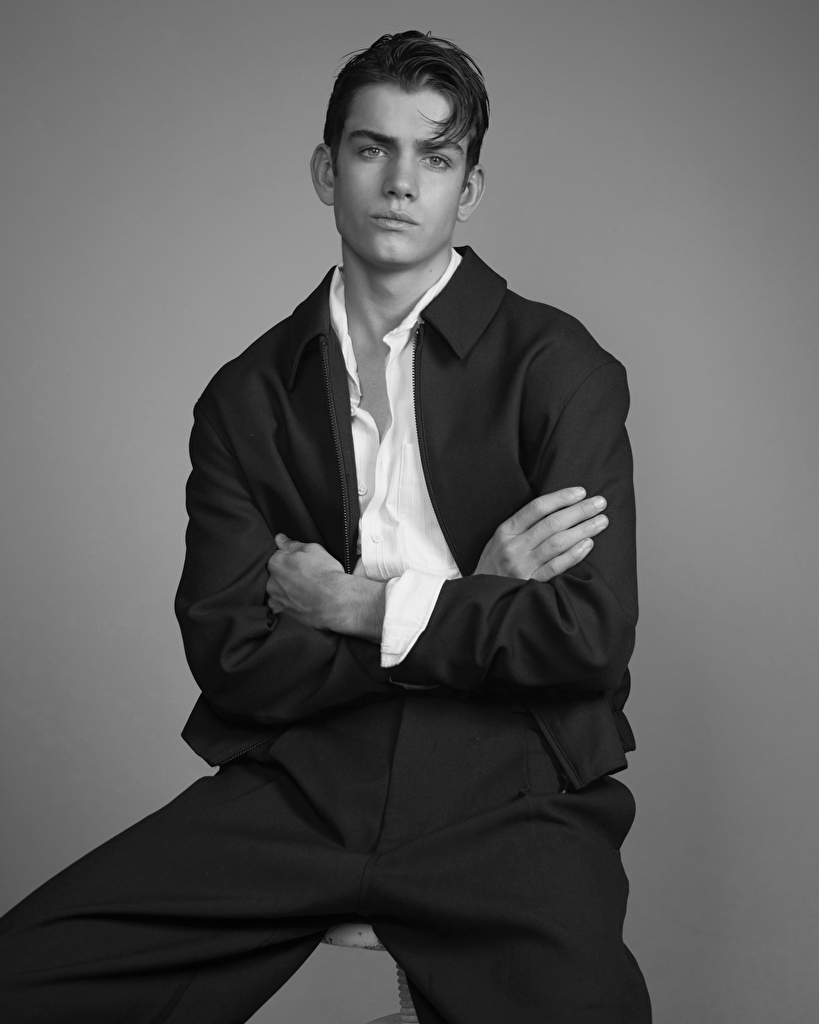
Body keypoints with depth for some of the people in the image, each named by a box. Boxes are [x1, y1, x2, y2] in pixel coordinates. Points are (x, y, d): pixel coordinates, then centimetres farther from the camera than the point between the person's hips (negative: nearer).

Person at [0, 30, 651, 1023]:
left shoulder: (561, 368, 3)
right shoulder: (245, 397, 10)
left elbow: (591, 634, -8)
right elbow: (232, 659, 0)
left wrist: (359, 606, -4)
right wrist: (474, 596, -5)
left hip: (506, 802, -2)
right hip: (295, 788, 2)